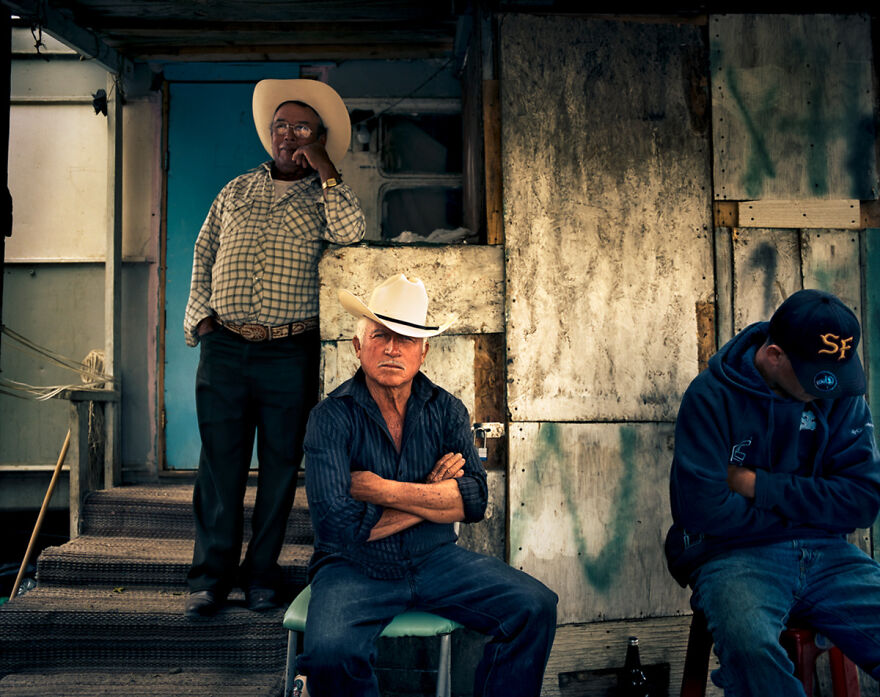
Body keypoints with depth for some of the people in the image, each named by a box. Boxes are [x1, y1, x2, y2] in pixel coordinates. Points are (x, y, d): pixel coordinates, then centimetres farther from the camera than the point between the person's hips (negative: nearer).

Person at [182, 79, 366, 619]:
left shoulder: (323, 199, 8)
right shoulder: (236, 191, 16)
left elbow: (352, 234, -14)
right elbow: (204, 257, 17)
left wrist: (326, 171, -8)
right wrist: (202, 316, 5)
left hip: (292, 352, -1)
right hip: (224, 348, 2)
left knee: (281, 464, 4)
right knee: (220, 463, 2)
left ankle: (262, 573, 17)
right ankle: (212, 575, 12)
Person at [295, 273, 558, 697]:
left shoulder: (445, 410, 3)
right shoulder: (331, 418, -10)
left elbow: (475, 501, -8)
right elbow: (340, 525, -19)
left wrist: (384, 490, -16)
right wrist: (433, 494, -10)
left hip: (434, 559, 4)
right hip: (354, 568, -3)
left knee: (535, 607, -13)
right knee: (329, 652, -32)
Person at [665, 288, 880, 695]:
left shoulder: (842, 398, 7)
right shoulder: (713, 397, -7)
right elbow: (703, 508, -15)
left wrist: (758, 486, -9)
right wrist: (804, 509, -3)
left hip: (825, 555, 4)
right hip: (734, 554, -3)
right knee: (751, 645, -36)